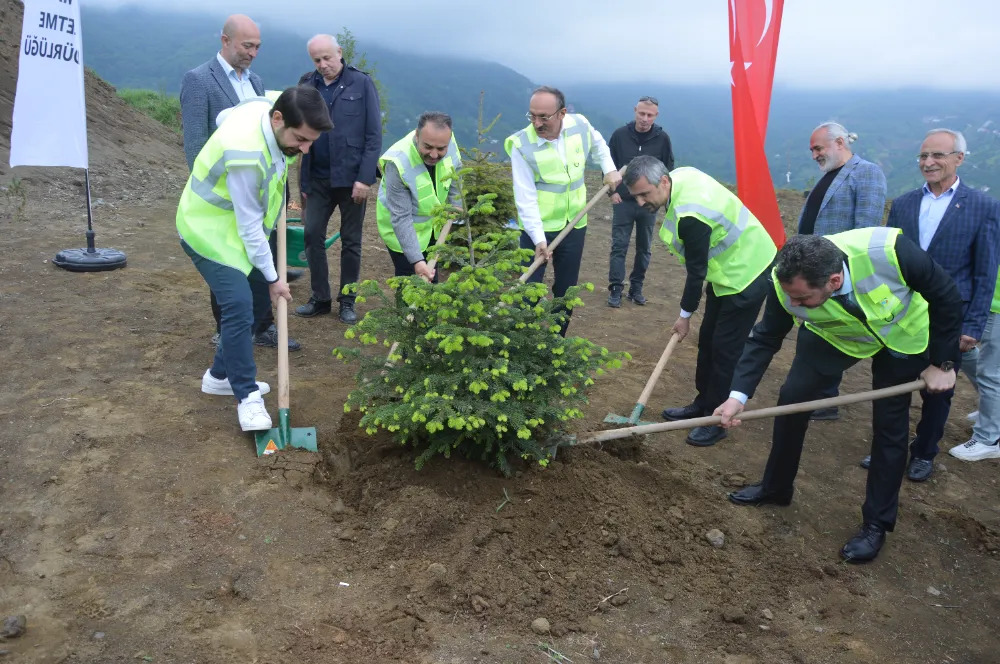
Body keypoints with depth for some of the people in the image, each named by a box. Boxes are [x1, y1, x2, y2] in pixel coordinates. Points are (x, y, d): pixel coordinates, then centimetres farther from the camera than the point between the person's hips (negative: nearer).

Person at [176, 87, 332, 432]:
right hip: (209, 229, -9)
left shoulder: (267, 109, -10)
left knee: (258, 298, 11)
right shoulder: (245, 152, -35)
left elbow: (226, 115, 14)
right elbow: (250, 225, -27)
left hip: (238, 227, 9)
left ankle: (220, 375, 25)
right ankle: (247, 396, -8)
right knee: (239, 305, -20)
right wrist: (272, 277, -17)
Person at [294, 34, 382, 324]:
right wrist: (302, 180, 5)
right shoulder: (306, 85, 6)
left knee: (351, 241, 6)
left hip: (351, 177, -3)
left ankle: (347, 301, 18)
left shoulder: (361, 83, -4)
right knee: (312, 236, 3)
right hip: (317, 178, 3)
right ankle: (320, 298, 17)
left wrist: (364, 178, -14)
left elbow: (374, 135, -7)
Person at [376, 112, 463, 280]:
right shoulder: (398, 163, -36)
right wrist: (416, 260, -37)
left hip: (432, 223, 6)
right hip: (402, 231, -5)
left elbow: (455, 172, 3)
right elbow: (401, 219, -33)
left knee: (431, 275, 22)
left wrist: (455, 207, 3)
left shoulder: (448, 141, -22)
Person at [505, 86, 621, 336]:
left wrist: (609, 169, 5)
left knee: (566, 289, 15)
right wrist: (538, 238, -26)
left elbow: (598, 145, 19)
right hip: (537, 228, -4)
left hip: (574, 226, 4)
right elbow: (526, 198, -21)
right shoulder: (522, 145, -19)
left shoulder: (580, 125, -7)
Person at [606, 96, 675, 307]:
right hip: (623, 201, -1)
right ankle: (616, 289, 5)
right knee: (619, 246, -1)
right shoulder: (620, 135, -6)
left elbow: (668, 171, 5)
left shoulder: (662, 138, -4)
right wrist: (612, 190, -4)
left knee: (644, 248, 9)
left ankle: (636, 288, 20)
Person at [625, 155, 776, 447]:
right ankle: (703, 404, 29)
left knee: (725, 348, -4)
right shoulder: (680, 174, -5)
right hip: (730, 266, 10)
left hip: (746, 272, -10)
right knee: (708, 339, 15)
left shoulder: (689, 216, -33)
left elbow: (697, 271, -22)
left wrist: (685, 315, -9)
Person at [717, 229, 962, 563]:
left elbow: (944, 294, -23)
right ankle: (776, 487, 17)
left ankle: (876, 523, 17)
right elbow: (765, 339, -20)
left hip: (902, 334, -2)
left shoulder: (890, 250, -42)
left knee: (890, 425, 0)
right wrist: (738, 395, -32)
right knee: (792, 398, -6)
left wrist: (942, 362, -16)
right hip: (834, 335, 2)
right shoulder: (786, 284, -34)